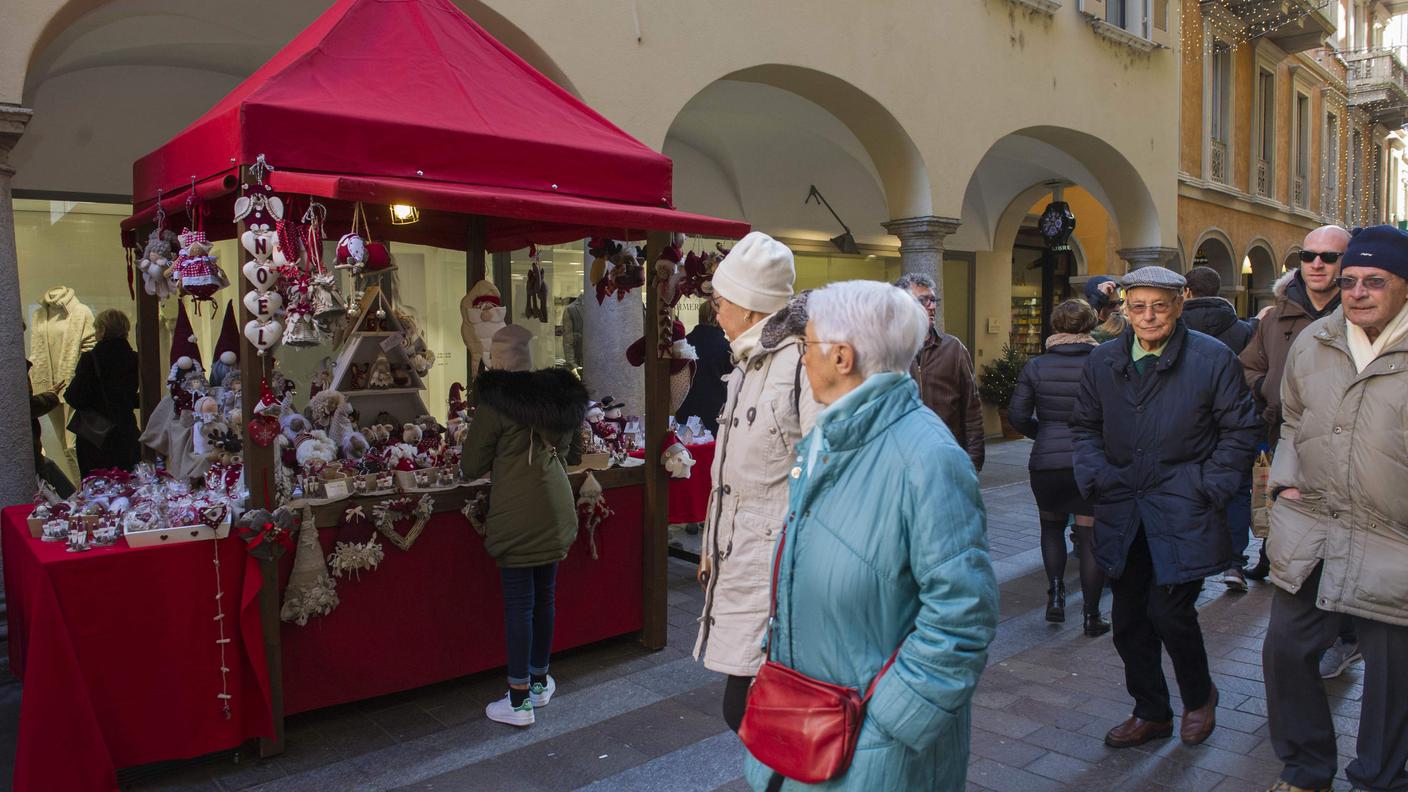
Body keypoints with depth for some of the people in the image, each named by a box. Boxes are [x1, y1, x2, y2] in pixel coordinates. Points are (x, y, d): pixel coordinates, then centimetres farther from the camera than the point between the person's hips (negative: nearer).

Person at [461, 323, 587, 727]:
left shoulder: (496, 402, -11)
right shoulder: (561, 396, 8)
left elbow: (471, 467, -5)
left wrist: (494, 463, 16)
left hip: (517, 517, -6)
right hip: (557, 513, 6)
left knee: (518, 602, 0)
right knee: (544, 595, 17)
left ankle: (519, 700, 8)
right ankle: (540, 681, 31)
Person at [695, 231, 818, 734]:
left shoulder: (802, 365, -16)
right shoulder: (746, 367, 15)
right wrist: (712, 545, 24)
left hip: (776, 565, -9)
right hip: (741, 559, 9)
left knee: (746, 710, -6)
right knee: (744, 706, 15)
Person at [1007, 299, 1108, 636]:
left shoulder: (1036, 366, -2)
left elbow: (1017, 415, -2)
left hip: (1047, 463, 1)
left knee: (1052, 525, 23)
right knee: (1092, 536, 8)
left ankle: (1056, 591, 8)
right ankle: (1092, 614, 14)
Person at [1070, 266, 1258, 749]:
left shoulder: (1213, 358, -3)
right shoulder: (1103, 361, 7)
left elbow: (1239, 431, 2)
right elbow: (1085, 427, 16)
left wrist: (1209, 489, -5)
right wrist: (1094, 477, 1)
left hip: (1182, 510, -4)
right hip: (1122, 508, 4)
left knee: (1169, 609, -7)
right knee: (1128, 616, 9)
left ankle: (1199, 697, 24)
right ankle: (1150, 713, 28)